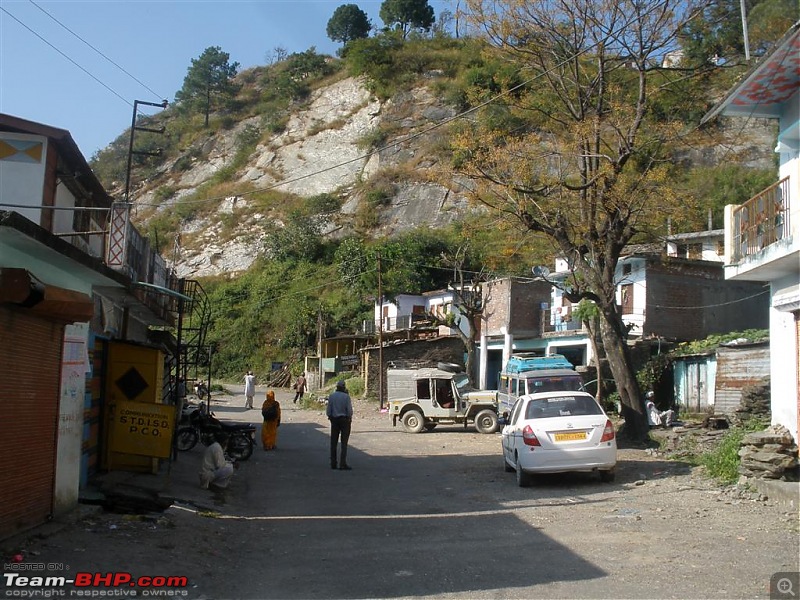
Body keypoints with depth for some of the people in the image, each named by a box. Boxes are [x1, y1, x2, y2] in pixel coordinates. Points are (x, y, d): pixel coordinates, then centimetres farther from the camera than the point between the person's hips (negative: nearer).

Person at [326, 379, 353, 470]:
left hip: (334, 420, 3)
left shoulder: (331, 396, -2)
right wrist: (350, 418, 5)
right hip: (345, 420, -3)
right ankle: (342, 464, -5)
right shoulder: (346, 396, -11)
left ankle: (333, 463, 12)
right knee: (344, 443, 1)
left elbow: (328, 411, -2)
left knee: (333, 442, 11)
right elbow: (349, 410, -13)